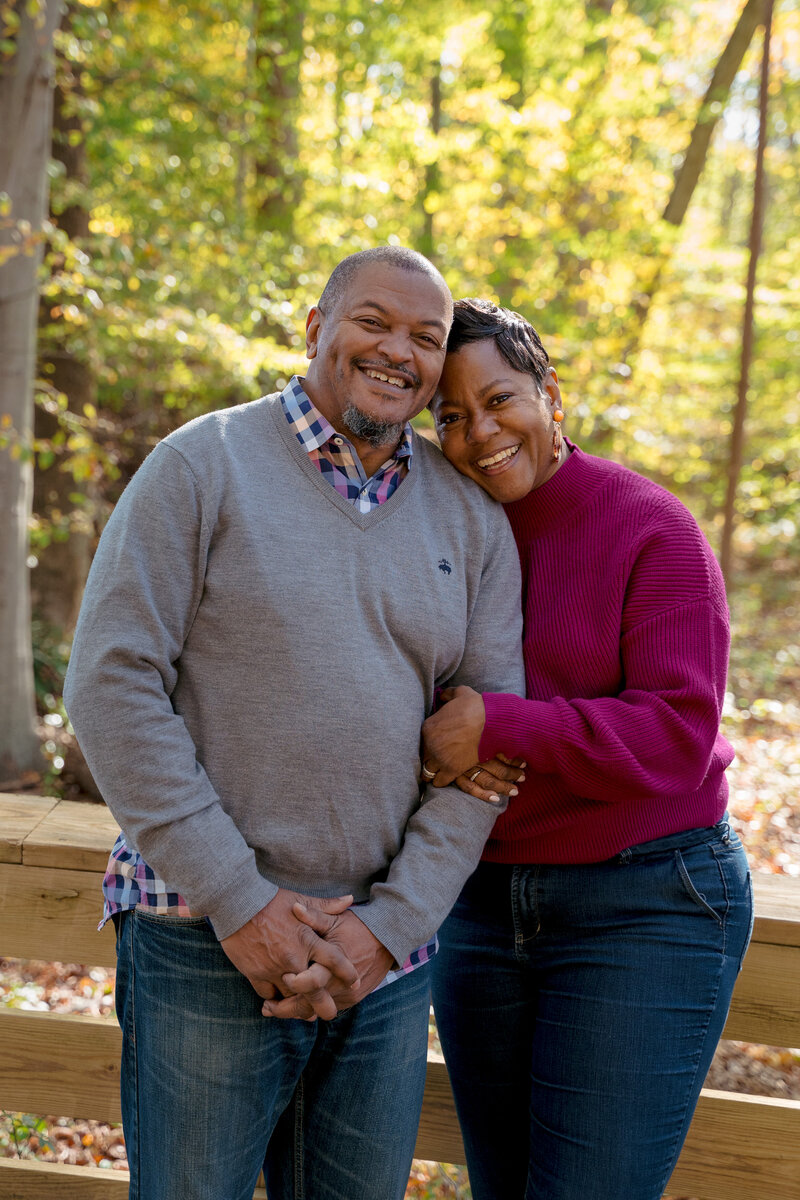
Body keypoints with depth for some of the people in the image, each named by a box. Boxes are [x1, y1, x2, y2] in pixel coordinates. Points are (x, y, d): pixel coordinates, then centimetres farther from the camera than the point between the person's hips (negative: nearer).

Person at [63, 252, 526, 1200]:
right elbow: (111, 686, -10)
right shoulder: (202, 466, -4)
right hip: (207, 944, -3)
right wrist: (237, 900, -14)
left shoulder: (474, 520, 7)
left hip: (389, 954, 4)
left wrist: (390, 924, -7)